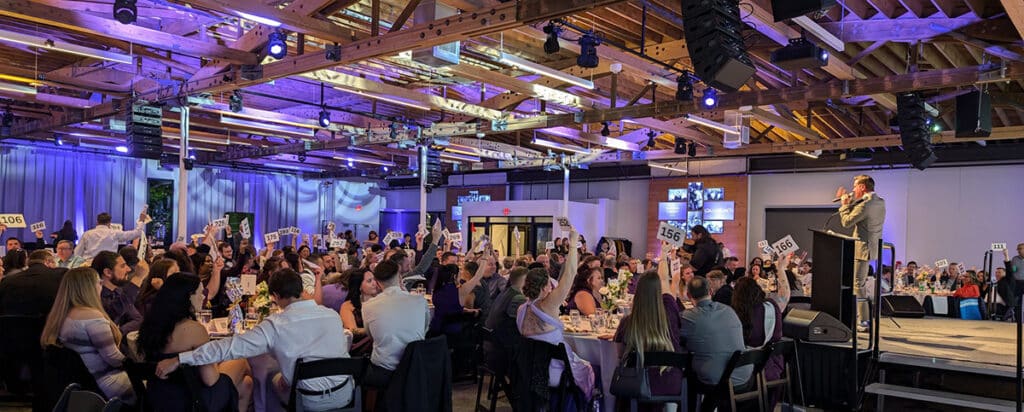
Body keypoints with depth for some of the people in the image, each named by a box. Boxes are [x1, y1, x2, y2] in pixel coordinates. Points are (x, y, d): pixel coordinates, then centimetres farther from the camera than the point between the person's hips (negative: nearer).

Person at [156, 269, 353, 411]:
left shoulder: (275, 325, -16)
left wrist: (179, 360, -15)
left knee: (277, 380, 29)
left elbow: (231, 346, -17)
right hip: (346, 391, 3)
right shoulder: (332, 314, -5)